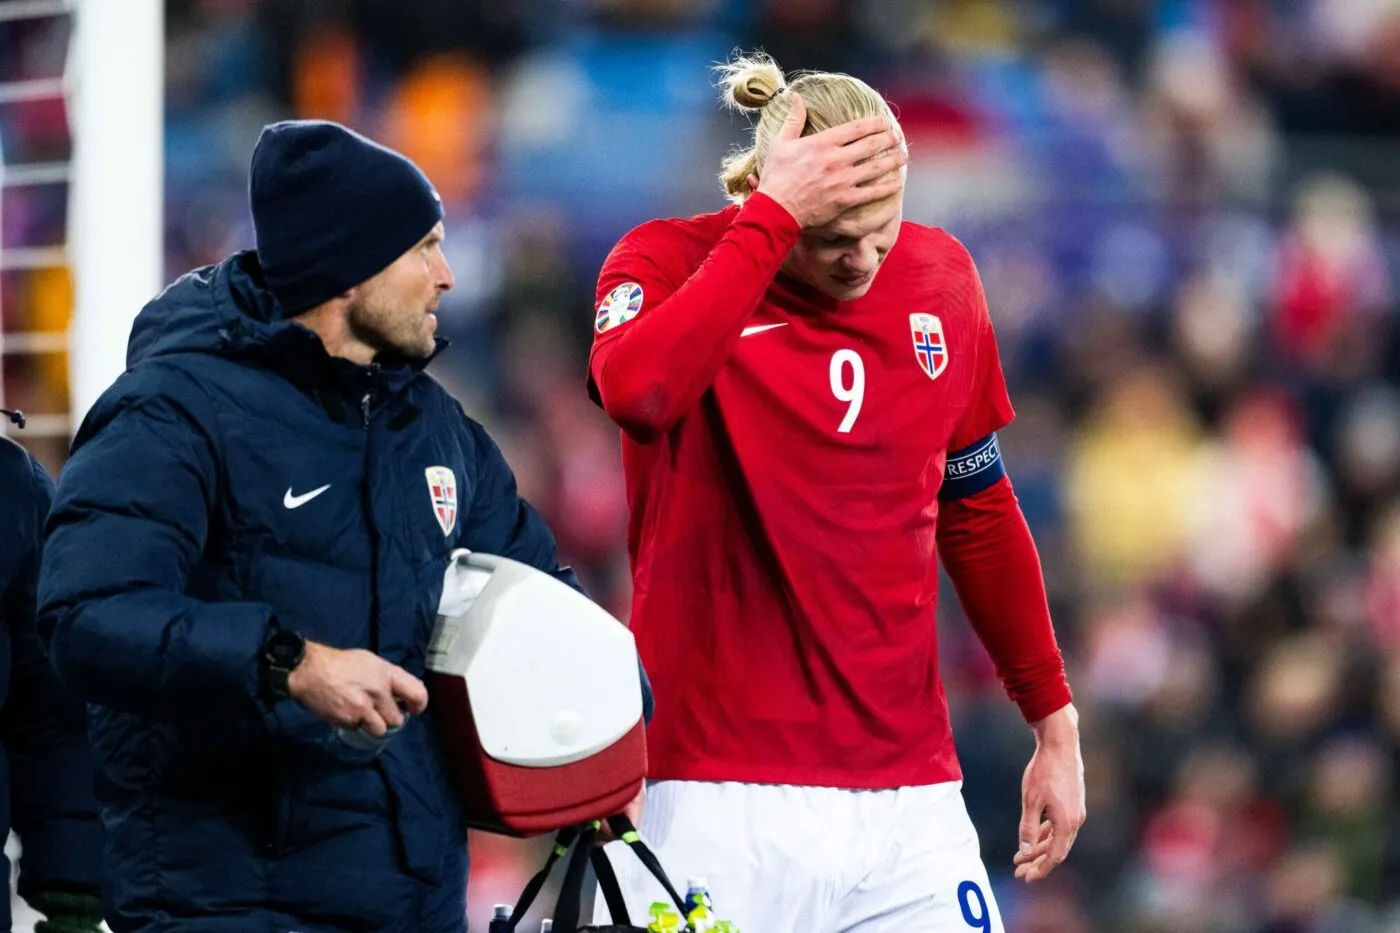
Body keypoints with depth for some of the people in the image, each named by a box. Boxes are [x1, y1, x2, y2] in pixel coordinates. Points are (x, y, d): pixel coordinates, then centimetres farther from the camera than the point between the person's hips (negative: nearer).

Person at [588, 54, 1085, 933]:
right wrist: (773, 217, -24)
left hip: (910, 789, 4)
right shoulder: (669, 263, -6)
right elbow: (635, 391, -30)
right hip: (718, 793, -4)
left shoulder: (940, 276, 7)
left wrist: (1055, 721, 18)